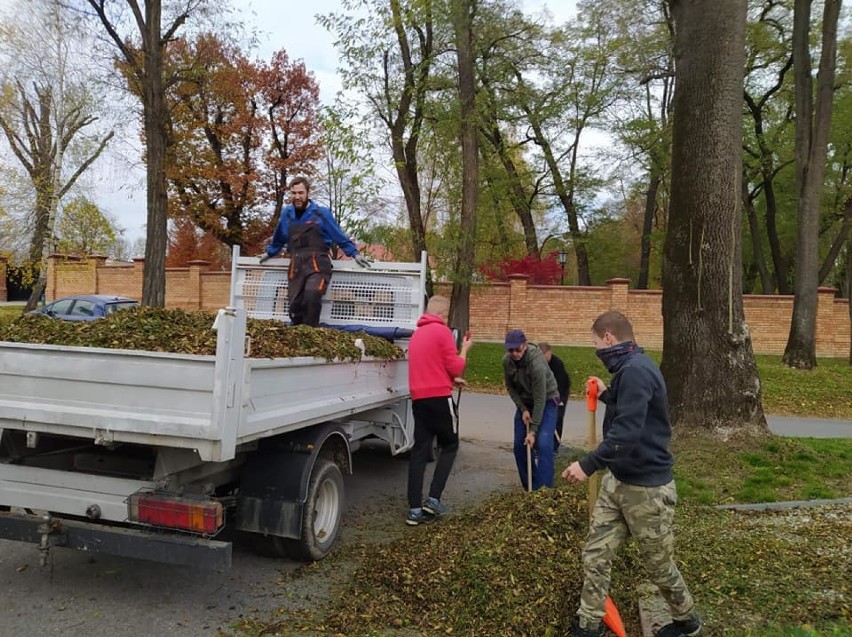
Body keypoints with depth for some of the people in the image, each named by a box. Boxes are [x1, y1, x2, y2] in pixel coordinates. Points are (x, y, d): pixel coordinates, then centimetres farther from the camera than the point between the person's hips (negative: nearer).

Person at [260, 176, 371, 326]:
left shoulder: (321, 213, 4)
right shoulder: (287, 214, 14)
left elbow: (340, 237, 9)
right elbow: (278, 240, 33)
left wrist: (355, 254, 4)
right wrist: (269, 253, 42)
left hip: (317, 264, -4)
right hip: (296, 267, 4)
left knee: (312, 293, -31)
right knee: (295, 305, -6)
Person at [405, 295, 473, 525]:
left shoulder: (417, 334, 17)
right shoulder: (442, 331, -8)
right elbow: (455, 368, -7)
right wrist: (464, 349, 8)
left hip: (419, 398, 7)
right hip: (439, 397, -6)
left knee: (420, 450, 5)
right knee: (449, 446, 9)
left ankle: (415, 509, 2)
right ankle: (433, 499, -1)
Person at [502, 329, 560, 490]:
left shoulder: (537, 363, -34)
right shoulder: (507, 360, -16)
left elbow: (540, 400, -30)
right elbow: (510, 387, 0)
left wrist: (533, 431, -28)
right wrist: (522, 409, -10)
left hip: (546, 401, -5)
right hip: (524, 402, 6)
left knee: (543, 444, -18)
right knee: (519, 445, 2)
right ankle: (529, 487, 17)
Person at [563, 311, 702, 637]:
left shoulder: (636, 370, -24)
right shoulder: (629, 368, 9)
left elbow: (628, 432, -32)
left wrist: (589, 464, -31)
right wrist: (607, 395, 14)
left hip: (646, 487, -9)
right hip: (617, 480, 9)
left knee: (659, 564, 12)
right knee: (595, 555, 9)